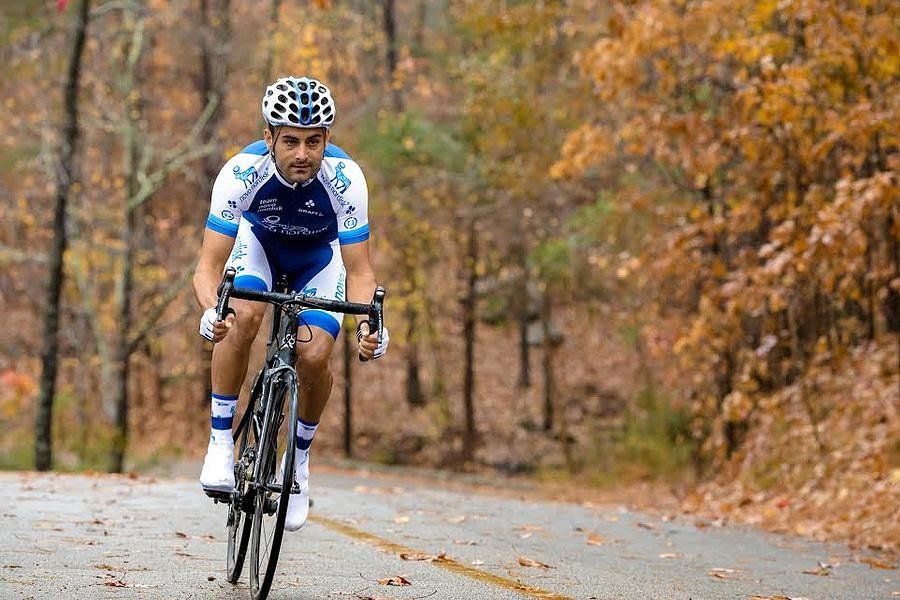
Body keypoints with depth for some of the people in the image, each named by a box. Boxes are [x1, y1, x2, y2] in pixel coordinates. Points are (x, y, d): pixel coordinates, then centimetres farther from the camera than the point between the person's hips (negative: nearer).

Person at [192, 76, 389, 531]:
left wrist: (367, 323, -47)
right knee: (244, 317, -32)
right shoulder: (241, 172, -36)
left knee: (314, 358, -19)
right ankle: (221, 442, -15)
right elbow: (209, 266, -34)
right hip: (258, 242, 0)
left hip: (320, 257, 1)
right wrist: (210, 311, -55)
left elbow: (359, 271, -27)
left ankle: (300, 460, 9)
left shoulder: (344, 179, -34)